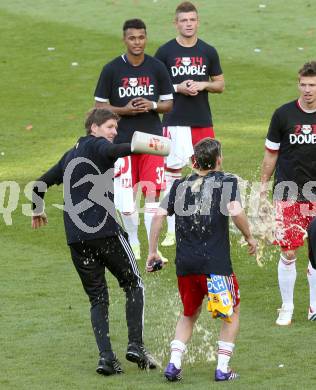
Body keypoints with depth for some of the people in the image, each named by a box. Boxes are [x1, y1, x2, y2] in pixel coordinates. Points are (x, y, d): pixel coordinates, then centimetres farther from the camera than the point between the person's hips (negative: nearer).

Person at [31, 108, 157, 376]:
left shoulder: (70, 156, 23)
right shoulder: (96, 144, 2)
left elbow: (41, 184, 31)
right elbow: (111, 151, -24)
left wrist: (38, 211, 49)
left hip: (76, 238, 6)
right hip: (105, 230, -6)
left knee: (98, 298, 9)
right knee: (134, 285, 8)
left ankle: (106, 357, -4)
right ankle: (136, 346, -4)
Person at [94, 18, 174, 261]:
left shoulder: (157, 68, 2)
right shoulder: (112, 70, -2)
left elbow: (168, 104, 8)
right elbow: (100, 105, 2)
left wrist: (152, 106, -13)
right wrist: (125, 110, -14)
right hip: (122, 140, 0)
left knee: (152, 193, -7)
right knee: (125, 196, 4)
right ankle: (133, 242, 24)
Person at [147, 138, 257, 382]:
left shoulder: (180, 185, 11)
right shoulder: (227, 181, 0)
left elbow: (159, 215, 4)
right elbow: (236, 212, -15)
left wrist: (153, 251, 11)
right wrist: (249, 238, 1)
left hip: (185, 263, 4)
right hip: (216, 262, -4)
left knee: (189, 314, 23)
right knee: (232, 312, 16)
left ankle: (174, 364, 7)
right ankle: (222, 368, 8)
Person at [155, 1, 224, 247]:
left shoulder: (208, 52, 7)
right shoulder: (165, 52, -1)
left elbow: (220, 84, 13)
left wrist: (203, 85, -8)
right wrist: (178, 88, -12)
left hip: (203, 121, 3)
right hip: (174, 122, -3)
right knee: (173, 170, -5)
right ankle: (172, 229, 1)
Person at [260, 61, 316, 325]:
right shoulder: (284, 114, -3)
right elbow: (271, 153, 6)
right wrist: (264, 184, 7)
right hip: (288, 194, -1)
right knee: (288, 253, -3)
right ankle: (287, 308, 10)